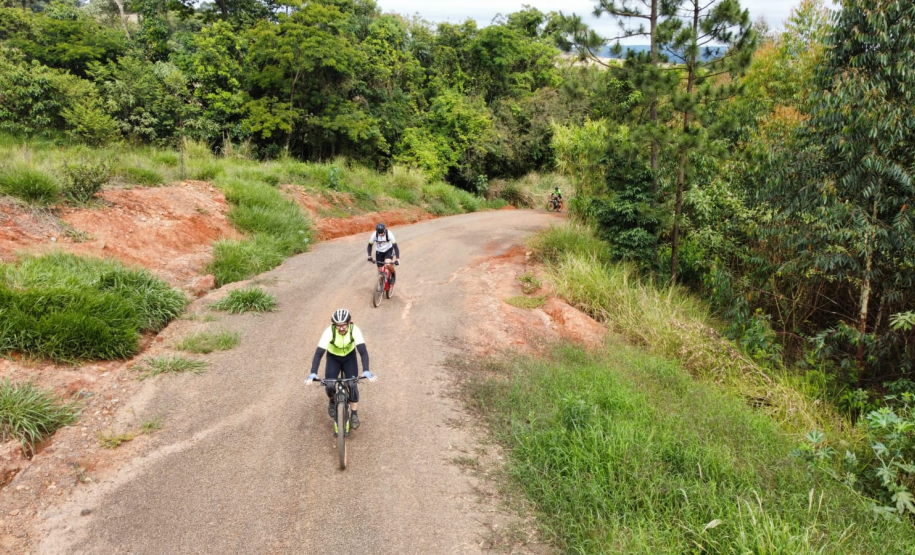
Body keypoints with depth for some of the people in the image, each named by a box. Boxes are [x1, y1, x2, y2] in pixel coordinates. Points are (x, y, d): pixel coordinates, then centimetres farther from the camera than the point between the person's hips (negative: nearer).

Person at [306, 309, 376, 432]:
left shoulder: (354, 330, -32)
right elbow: (319, 353, -35)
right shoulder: (329, 332, -33)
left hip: (349, 357, 0)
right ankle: (332, 402, 18)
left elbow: (363, 351, -35)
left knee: (352, 385, -15)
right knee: (329, 385, -16)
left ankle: (354, 414, 4)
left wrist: (366, 371, -47)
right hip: (333, 357, 0)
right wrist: (313, 373, -46)